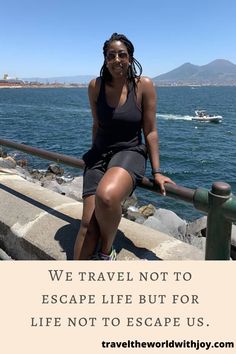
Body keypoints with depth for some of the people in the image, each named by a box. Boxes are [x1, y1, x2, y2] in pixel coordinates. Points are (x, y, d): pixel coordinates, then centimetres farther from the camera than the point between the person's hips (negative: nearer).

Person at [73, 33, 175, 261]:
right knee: (88, 223, -11)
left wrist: (156, 172, -3)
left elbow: (150, 131, -3)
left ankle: (106, 251, -7)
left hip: (130, 153, -3)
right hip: (100, 154, 3)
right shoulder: (95, 86, 1)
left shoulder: (144, 85, -6)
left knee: (106, 196, -36)